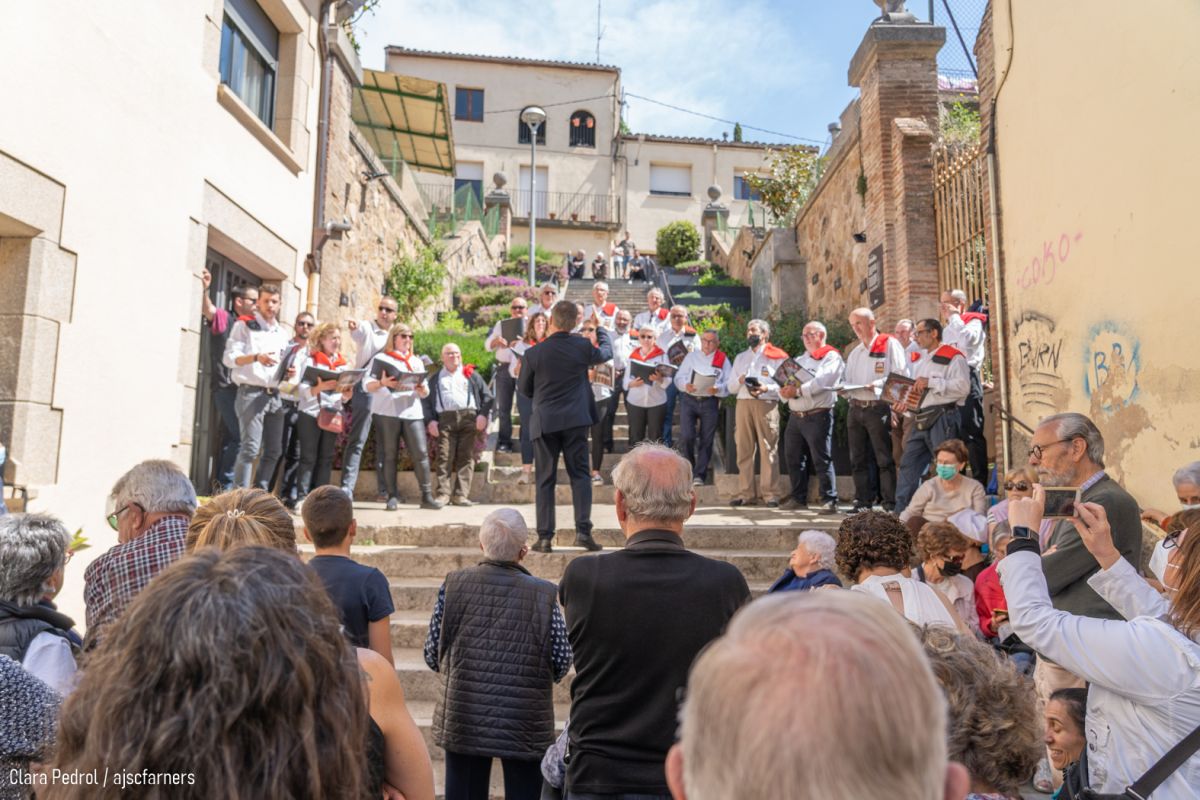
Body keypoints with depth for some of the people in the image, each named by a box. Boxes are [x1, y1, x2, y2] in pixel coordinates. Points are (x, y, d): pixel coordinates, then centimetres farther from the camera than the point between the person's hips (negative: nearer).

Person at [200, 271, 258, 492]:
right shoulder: (223, 318, -2)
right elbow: (207, 310, -23)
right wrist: (205, 290, -42)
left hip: (242, 388, 8)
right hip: (226, 388, -8)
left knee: (229, 437, 11)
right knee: (238, 437, -13)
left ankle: (219, 485, 17)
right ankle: (225, 485, -5)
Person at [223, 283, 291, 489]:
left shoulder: (282, 332, 20)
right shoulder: (245, 324, 2)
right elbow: (229, 357, -8)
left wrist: (287, 372, 2)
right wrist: (256, 357, -24)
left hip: (274, 395, 7)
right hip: (251, 393, -7)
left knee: (274, 450, 6)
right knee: (250, 447, -14)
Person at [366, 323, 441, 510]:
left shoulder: (417, 361, 22)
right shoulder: (381, 359, 10)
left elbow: (425, 393, 17)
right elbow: (366, 385, 0)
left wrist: (422, 388, -7)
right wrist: (381, 383, -20)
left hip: (412, 413, 3)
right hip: (386, 413, -3)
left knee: (421, 454, -6)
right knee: (390, 455, -1)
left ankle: (427, 496, -3)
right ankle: (392, 496, 4)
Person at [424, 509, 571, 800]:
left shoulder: (453, 585, -9)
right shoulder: (543, 594, -13)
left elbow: (433, 656, -3)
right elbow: (561, 665, -7)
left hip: (462, 721, 2)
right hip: (525, 724, -2)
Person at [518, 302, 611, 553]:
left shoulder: (534, 353, -7)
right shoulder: (582, 346, -4)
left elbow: (523, 388, 6)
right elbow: (606, 353, 18)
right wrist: (599, 327, 34)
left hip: (544, 422, 0)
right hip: (576, 420, 1)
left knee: (545, 480, 5)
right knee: (580, 474, 8)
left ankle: (544, 537, 6)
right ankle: (583, 530, 0)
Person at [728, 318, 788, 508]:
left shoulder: (777, 357, 8)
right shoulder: (740, 357, 24)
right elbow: (730, 386, 18)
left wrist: (766, 388, -19)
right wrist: (739, 381, -3)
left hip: (766, 404, -4)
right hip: (743, 403, 5)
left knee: (768, 449, -8)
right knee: (743, 450, 1)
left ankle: (770, 494, -5)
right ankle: (746, 493, 5)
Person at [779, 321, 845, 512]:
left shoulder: (832, 357, 0)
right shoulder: (799, 359, 23)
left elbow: (822, 381, -18)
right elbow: (784, 380, 13)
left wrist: (798, 390, -20)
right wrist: (784, 392, -10)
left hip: (818, 416, -7)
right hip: (795, 416, 7)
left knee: (822, 460, -7)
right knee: (794, 459, 8)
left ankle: (829, 501, -3)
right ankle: (798, 498, 17)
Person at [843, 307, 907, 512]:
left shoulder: (889, 344, -1)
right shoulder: (855, 352, 21)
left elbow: (901, 375, -9)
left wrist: (877, 384, -21)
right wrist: (846, 389, 0)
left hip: (878, 408, -7)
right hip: (855, 408, 7)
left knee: (884, 459, -4)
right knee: (858, 459, 8)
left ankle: (891, 504, 2)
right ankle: (862, 501, 16)